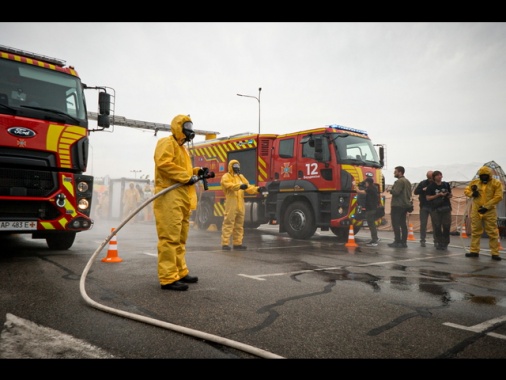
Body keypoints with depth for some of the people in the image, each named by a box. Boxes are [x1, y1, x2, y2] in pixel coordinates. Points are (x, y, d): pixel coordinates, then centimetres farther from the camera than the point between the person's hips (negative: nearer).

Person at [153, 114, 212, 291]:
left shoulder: (181, 148, 28)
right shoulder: (167, 143, -3)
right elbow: (163, 163, -19)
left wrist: (197, 171, 11)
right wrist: (187, 176, -18)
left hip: (182, 199, 11)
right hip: (169, 198, -11)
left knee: (180, 239, 14)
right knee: (170, 238, -12)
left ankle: (180, 273, 23)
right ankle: (168, 278, -10)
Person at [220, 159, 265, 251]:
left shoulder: (241, 177, 21)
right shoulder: (226, 177, -1)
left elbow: (248, 187, 11)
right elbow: (229, 185, -22)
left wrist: (257, 189, -6)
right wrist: (240, 186, -38)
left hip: (240, 205, 7)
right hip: (231, 204, -7)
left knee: (239, 225, 11)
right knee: (228, 224, -8)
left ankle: (237, 243, 18)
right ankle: (225, 244, -4)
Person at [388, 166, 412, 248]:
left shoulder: (399, 181, -15)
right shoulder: (407, 181, 16)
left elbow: (395, 192, -23)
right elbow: (409, 193, 21)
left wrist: (390, 190, -5)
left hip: (397, 205, -10)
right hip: (405, 205, 10)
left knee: (396, 224, -5)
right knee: (403, 224, 11)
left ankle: (397, 242, -5)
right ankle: (404, 242, 13)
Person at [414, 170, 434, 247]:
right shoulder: (423, 183, 5)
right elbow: (415, 192, 1)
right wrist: (423, 190, -15)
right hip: (424, 206, 1)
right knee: (423, 224, 3)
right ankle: (422, 240, 10)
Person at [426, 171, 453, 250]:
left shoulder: (446, 185, 10)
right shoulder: (431, 186, 1)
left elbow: (450, 195, 19)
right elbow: (428, 198, -4)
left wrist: (449, 195, -5)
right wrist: (438, 195, -13)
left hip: (446, 208, 3)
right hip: (435, 209, -3)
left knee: (447, 226, 1)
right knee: (437, 227, -3)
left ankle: (445, 243, 12)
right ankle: (438, 243, 7)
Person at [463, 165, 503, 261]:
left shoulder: (496, 183, -4)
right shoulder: (474, 182, 7)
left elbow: (498, 197, -10)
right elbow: (466, 190, 17)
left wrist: (486, 206, -15)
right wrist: (472, 193, -7)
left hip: (489, 211, -3)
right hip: (476, 211, 3)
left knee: (493, 232, -1)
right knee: (475, 231, 8)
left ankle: (495, 253, 6)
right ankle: (474, 251, 16)